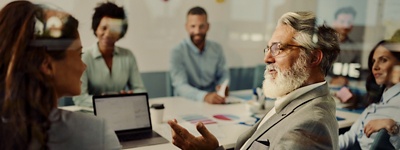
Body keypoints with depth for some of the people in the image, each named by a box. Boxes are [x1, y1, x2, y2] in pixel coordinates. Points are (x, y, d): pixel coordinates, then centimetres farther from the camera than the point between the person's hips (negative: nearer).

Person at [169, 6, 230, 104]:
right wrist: (204, 96, -39)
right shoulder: (178, 52, -12)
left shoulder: (217, 49, 4)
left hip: (213, 101, 3)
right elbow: (181, 86, -22)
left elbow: (223, 75, 14)